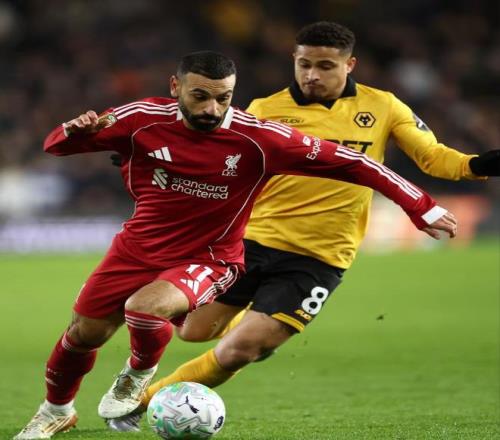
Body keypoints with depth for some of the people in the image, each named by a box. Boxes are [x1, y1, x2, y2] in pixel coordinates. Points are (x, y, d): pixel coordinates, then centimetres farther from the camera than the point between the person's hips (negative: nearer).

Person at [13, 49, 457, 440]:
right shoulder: (144, 120, -14)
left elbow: (349, 162, -17)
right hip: (138, 248, 3)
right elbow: (56, 144, -5)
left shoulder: (258, 138, -21)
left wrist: (421, 207, -17)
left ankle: (141, 374, 5)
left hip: (208, 260, -3)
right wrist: (76, 130, -31)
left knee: (144, 307, -31)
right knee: (84, 333, 5)